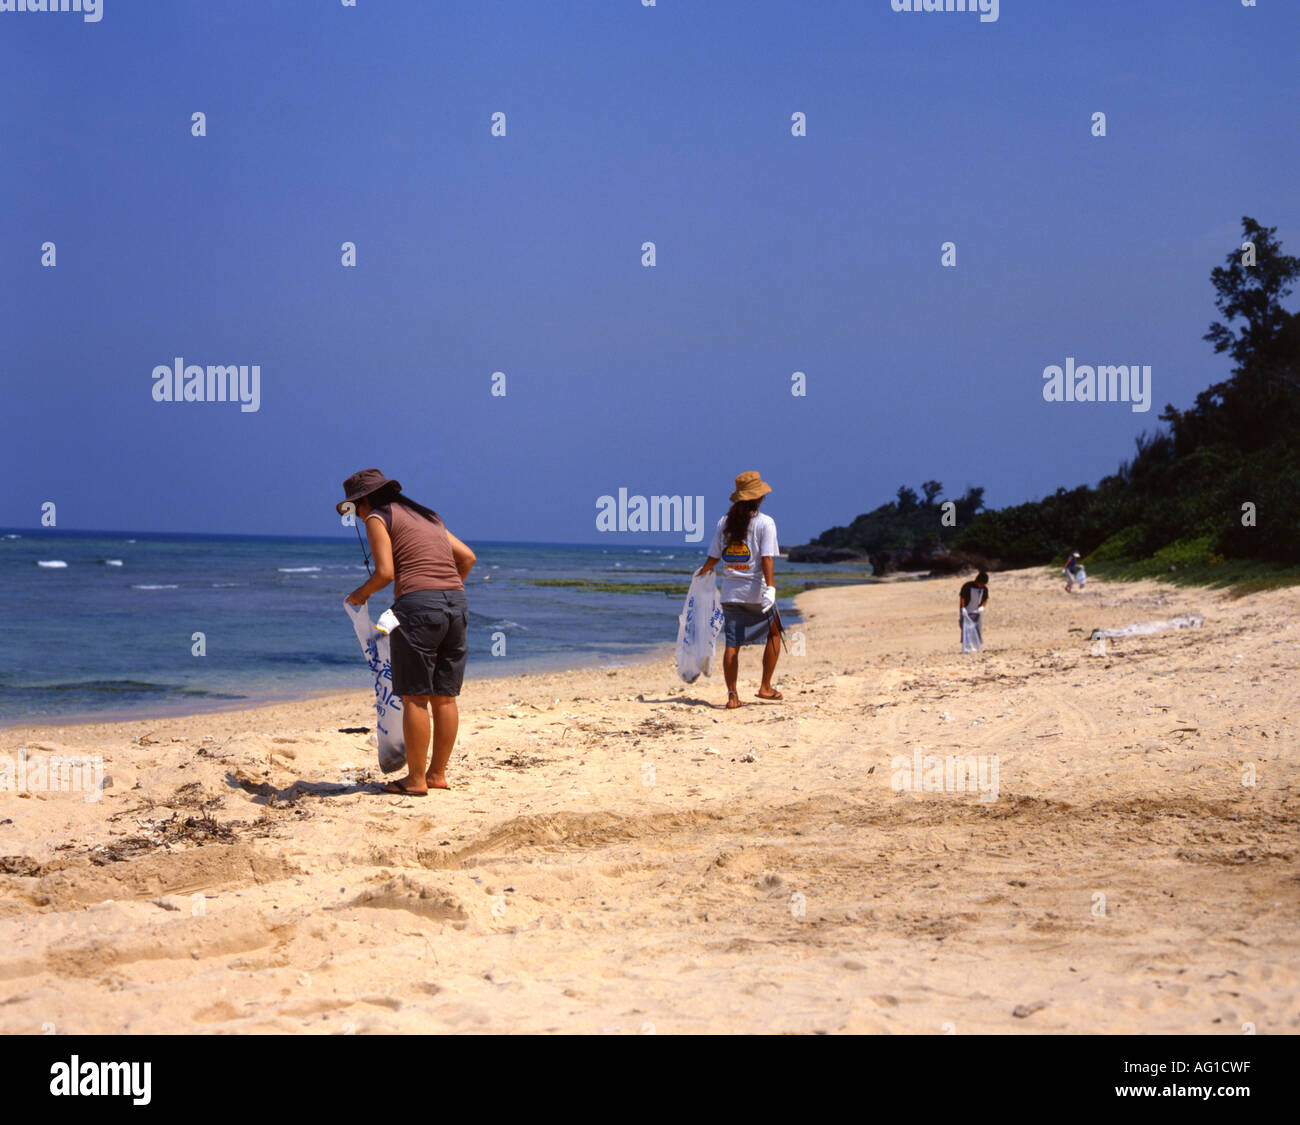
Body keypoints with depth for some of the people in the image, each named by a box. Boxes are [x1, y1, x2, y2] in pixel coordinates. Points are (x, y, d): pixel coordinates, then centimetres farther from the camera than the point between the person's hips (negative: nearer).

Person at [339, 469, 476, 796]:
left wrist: (361, 594, 9)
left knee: (415, 698, -2)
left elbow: (385, 573, -8)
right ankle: (437, 773, 16)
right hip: (457, 604, 7)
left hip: (418, 605, -7)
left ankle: (416, 779, 1)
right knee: (444, 697, 11)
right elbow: (467, 557, 23)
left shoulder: (378, 518, 3)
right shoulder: (427, 517, 24)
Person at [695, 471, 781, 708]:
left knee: (732, 643, 4)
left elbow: (713, 557, 12)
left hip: (730, 592, 4)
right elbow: (767, 559, -16)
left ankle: (732, 694, -3)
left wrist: (702, 572, 32)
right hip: (756, 591, -3)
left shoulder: (724, 522, 6)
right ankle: (765, 687, 15)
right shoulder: (765, 523, -7)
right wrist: (770, 587, -20)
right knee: (774, 634, 17)